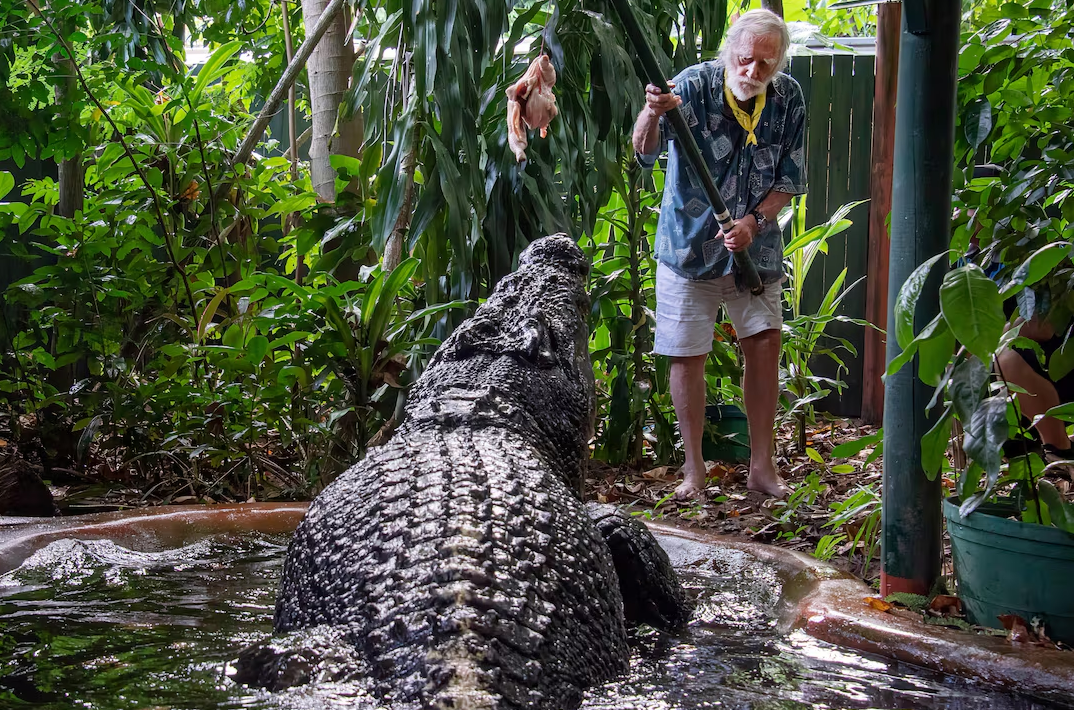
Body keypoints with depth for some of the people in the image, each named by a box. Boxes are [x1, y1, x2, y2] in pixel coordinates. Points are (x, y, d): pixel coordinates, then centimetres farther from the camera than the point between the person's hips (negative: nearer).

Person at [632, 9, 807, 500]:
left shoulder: (788, 99, -7)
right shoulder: (694, 86, -19)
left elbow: (790, 179, -1)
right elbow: (644, 152, -33)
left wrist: (754, 221, -18)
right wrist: (652, 115, -55)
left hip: (756, 247, 3)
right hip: (689, 245, -3)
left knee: (764, 344, 3)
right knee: (687, 356, 1)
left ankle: (762, 466, 15)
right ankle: (694, 469, 14)